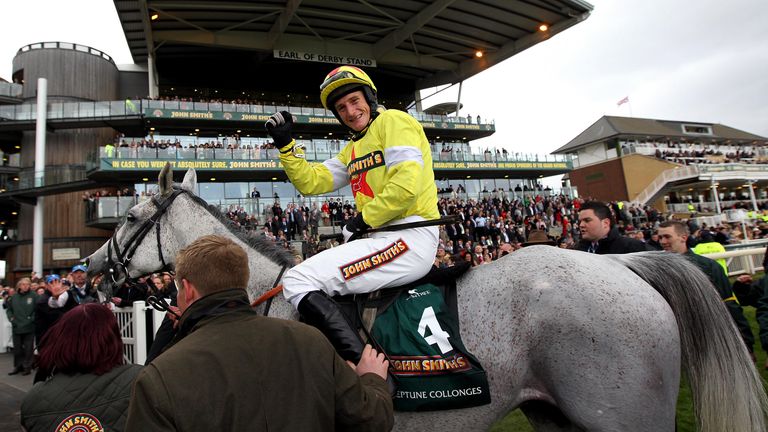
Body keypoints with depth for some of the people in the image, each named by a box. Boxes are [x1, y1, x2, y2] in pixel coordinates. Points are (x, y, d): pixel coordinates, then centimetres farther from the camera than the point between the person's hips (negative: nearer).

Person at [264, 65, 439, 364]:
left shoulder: (393, 121, -2)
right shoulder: (352, 149, 25)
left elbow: (407, 184, -17)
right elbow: (311, 182, 21)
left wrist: (362, 220, -9)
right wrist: (285, 144, 11)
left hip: (410, 238, -10)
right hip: (380, 238, 10)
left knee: (299, 281, -18)